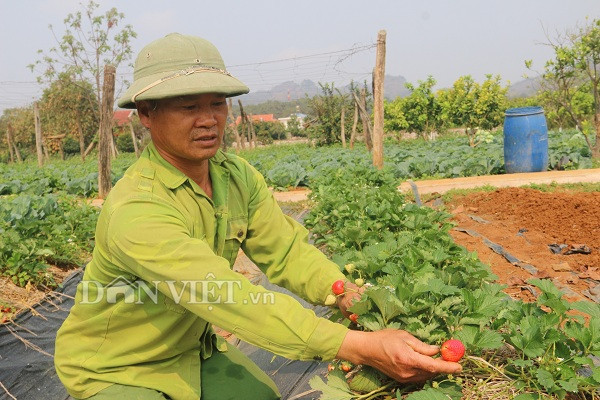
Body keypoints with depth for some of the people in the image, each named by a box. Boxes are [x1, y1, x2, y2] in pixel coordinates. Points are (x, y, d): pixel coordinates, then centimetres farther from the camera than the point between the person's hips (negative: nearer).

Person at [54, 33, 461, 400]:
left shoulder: (238, 177, -9)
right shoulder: (136, 211, -34)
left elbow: (286, 250, -12)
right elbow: (230, 298, -43)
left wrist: (356, 299, -31)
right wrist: (360, 347, -47)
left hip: (194, 351, 6)